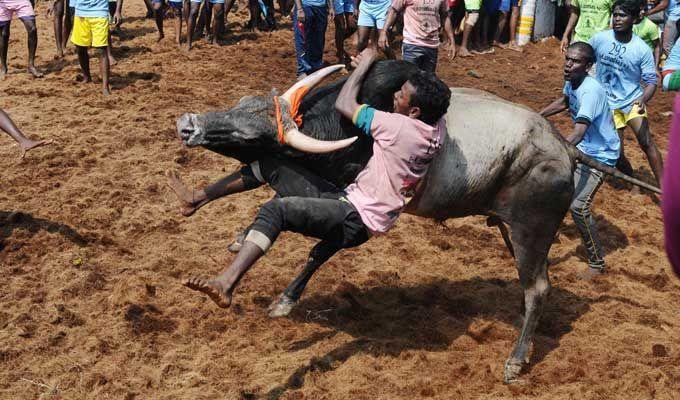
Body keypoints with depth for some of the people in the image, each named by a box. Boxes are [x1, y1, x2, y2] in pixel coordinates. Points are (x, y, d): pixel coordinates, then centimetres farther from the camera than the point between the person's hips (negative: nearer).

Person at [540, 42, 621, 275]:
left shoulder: (591, 91, -29)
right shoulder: (571, 82, -4)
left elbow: (578, 133, -42)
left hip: (600, 155, -9)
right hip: (580, 149, 10)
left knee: (578, 205, -23)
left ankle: (597, 264, -10)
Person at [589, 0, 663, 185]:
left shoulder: (642, 49, -12)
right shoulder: (599, 39, -7)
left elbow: (651, 81, -8)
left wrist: (644, 99, -28)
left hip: (632, 100, -2)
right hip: (607, 103, 2)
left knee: (646, 142, -15)